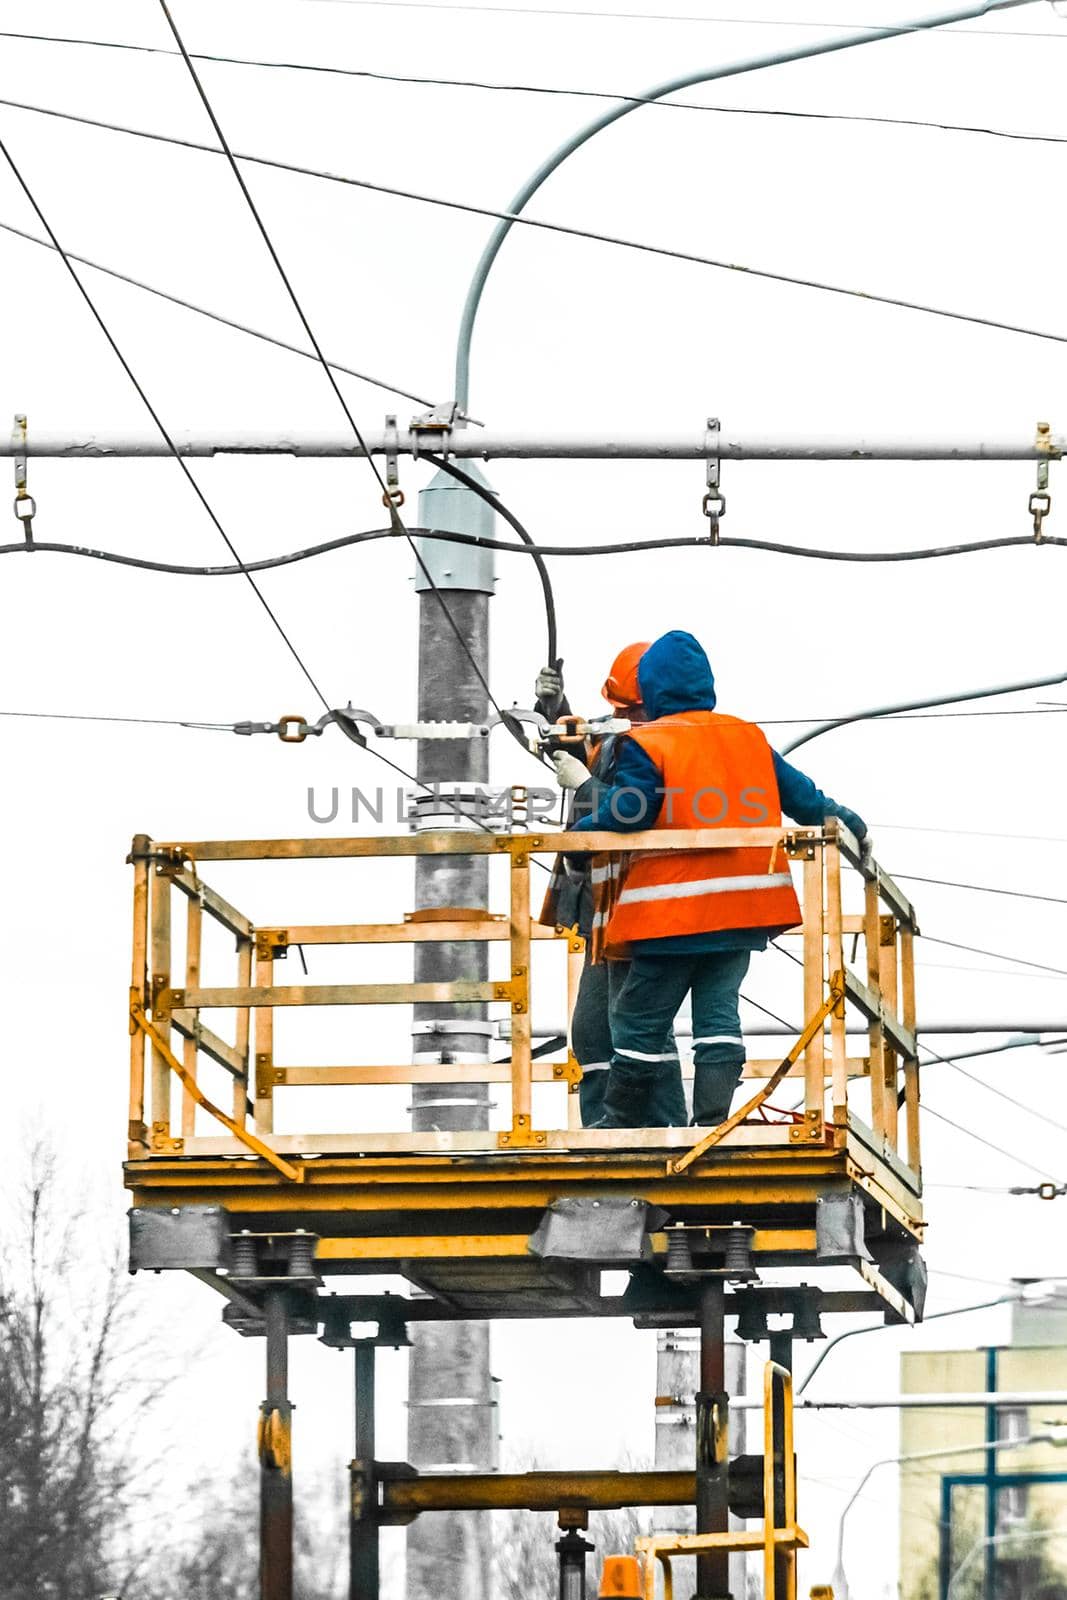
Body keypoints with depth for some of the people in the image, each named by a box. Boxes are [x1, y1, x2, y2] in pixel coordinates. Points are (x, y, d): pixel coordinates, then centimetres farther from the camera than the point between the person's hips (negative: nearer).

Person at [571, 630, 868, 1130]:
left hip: (673, 913, -5)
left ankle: (621, 1122, 10)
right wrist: (848, 824, 31)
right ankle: (713, 1118, -5)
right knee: (719, 1010, 7)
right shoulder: (749, 738, 11)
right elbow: (799, 795, 17)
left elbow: (620, 816, -14)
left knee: (641, 1018, 4)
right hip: (743, 908, 5)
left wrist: (579, 833, 4)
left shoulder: (646, 746, -7)